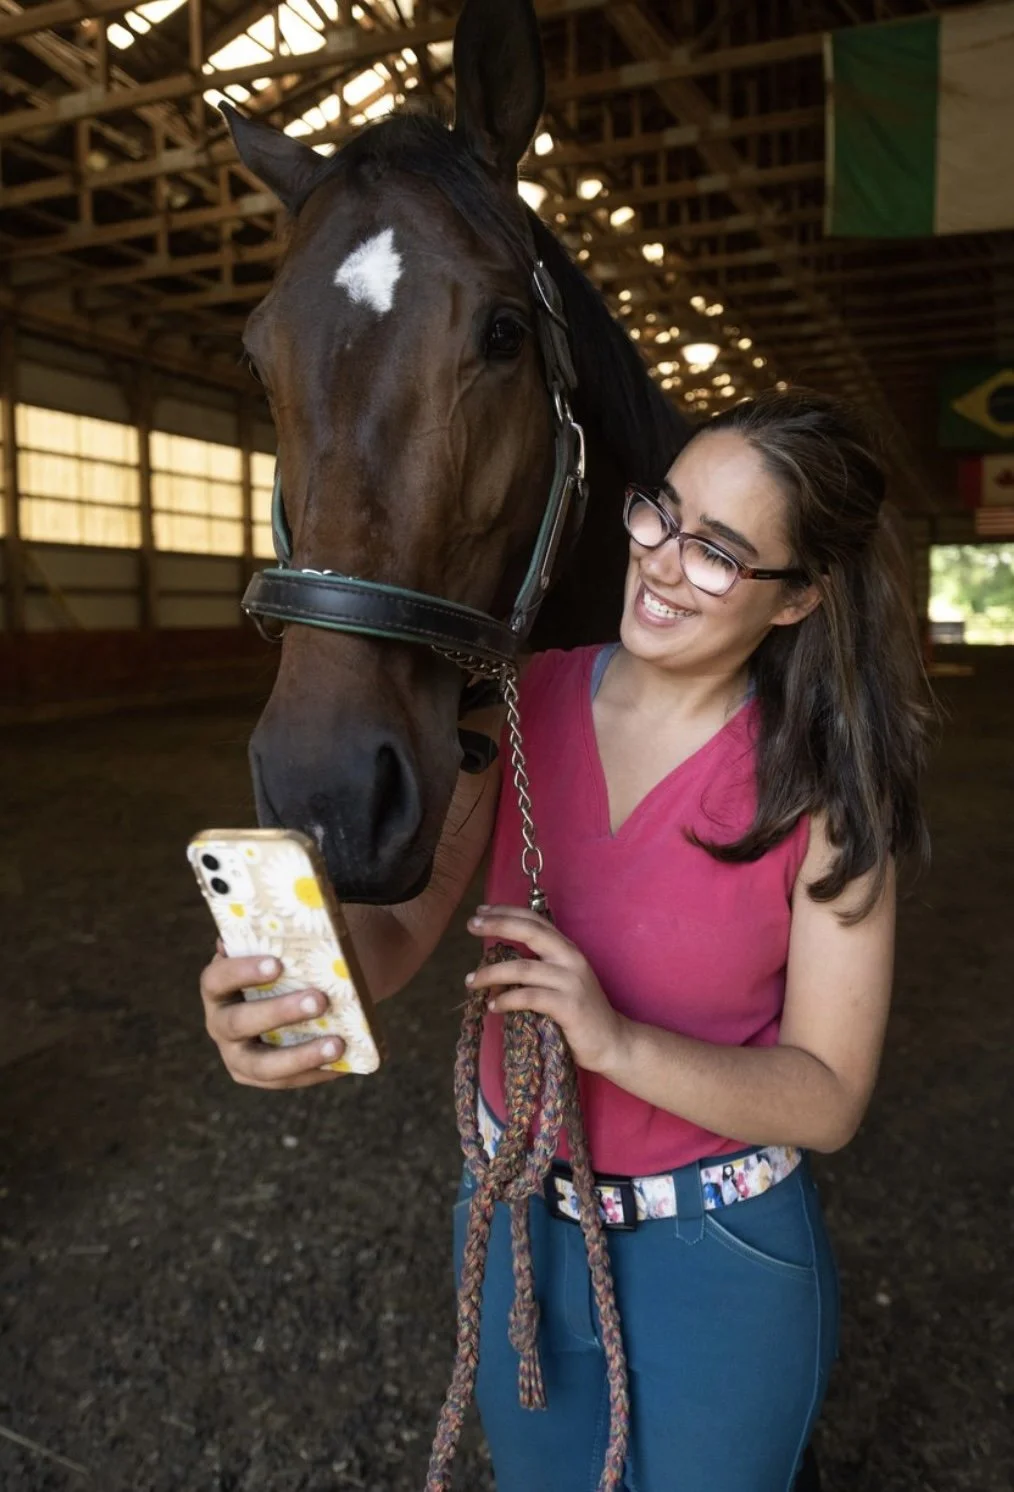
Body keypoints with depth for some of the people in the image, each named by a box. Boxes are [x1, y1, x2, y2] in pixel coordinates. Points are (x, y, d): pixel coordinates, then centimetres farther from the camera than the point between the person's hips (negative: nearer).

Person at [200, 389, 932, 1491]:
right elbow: (396, 930, -12)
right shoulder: (524, 704, -12)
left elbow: (829, 1100, -16)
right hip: (513, 1214, 4)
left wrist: (614, 1039, -32)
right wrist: (286, 977, -34)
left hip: (722, 1251, -3)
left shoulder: (825, 793, -19)